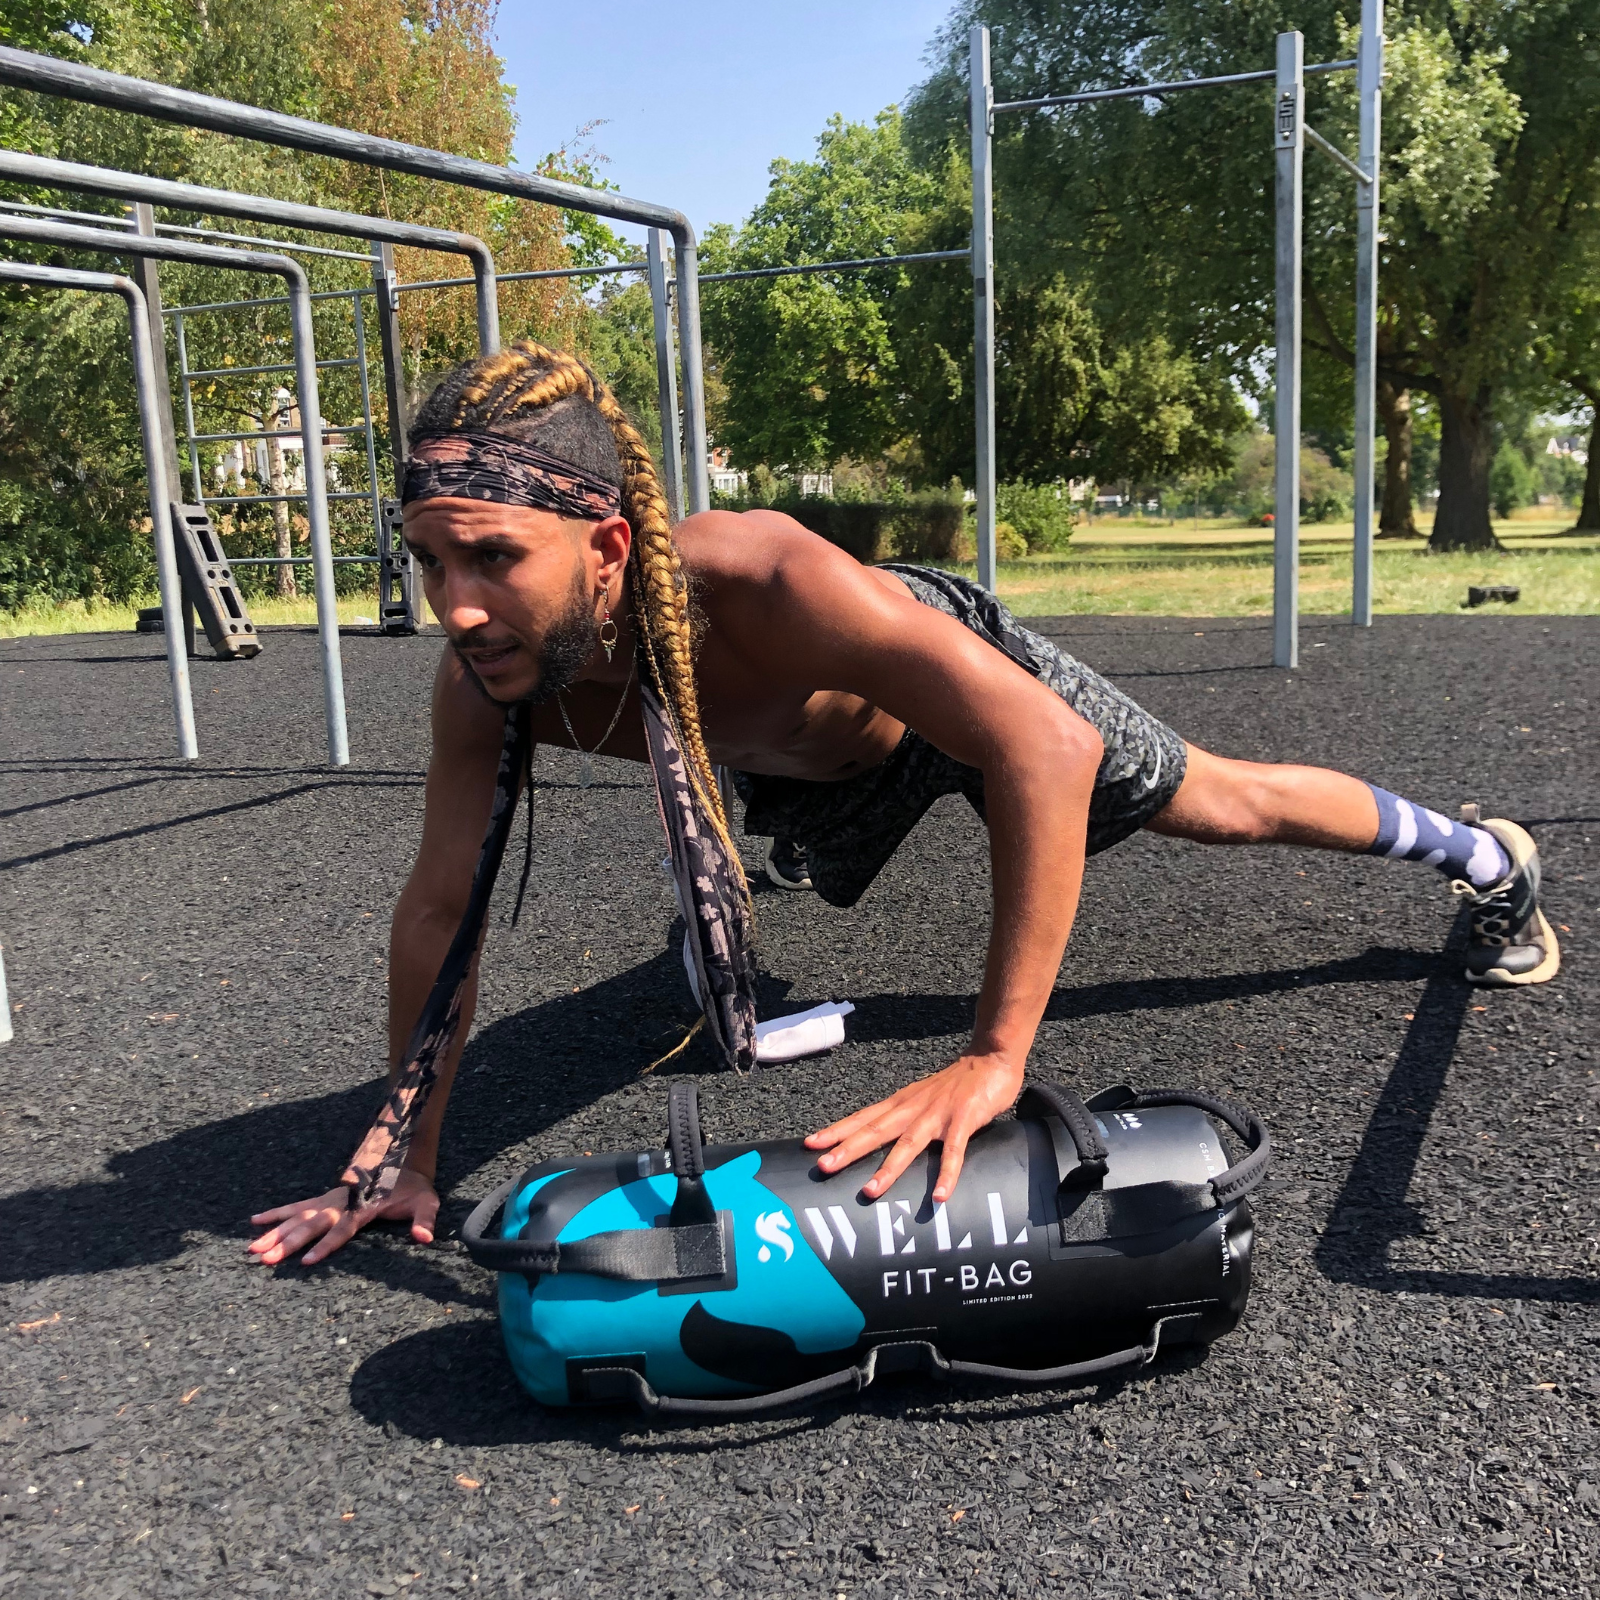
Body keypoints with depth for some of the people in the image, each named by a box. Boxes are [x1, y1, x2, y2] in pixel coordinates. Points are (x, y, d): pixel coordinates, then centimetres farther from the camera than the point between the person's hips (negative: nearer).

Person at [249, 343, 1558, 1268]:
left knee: (1224, 805, 11)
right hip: (812, 767, 5)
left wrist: (994, 1060, -54)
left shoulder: (759, 580, -49)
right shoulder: (484, 680, -33)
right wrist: (405, 1155, -18)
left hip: (961, 674, -4)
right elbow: (441, 907, -21)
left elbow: (1049, 746, -52)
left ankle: (1481, 856, 39)